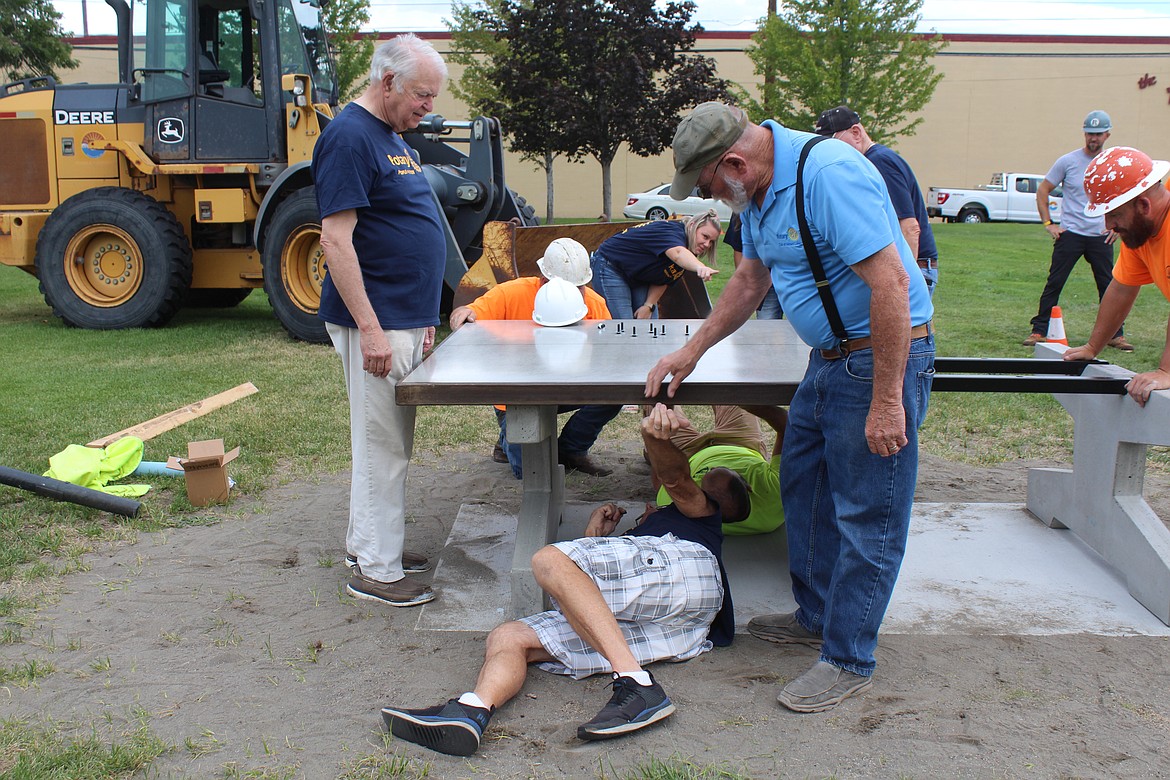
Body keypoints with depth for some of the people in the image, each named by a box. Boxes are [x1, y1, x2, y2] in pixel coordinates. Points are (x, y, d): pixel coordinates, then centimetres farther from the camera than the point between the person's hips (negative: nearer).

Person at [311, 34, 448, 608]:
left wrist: (421, 317, 21)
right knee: (383, 447, -3)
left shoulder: (391, 137, 17)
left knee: (386, 442, 17)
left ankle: (366, 543, 30)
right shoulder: (350, 136, -14)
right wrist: (370, 328, -23)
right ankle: (376, 571, 8)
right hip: (376, 323, -10)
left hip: (403, 319, 10)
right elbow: (337, 239, -21)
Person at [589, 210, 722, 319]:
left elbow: (663, 280, 3)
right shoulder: (673, 230, -29)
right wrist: (699, 267, -73)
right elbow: (677, 254, -53)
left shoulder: (690, 252, -2)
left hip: (639, 278, 9)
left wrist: (649, 306, -11)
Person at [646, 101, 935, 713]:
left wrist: (887, 402, -27)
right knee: (803, 489, 18)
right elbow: (748, 282, 21)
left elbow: (891, 285, -28)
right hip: (828, 360, 10)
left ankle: (848, 661, 11)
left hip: (883, 358, -10)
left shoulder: (829, 174, -24)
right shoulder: (759, 191, 7)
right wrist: (690, 352, 19)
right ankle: (816, 615, 35)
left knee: (865, 514, -1)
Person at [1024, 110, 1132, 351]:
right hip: (1070, 234, -2)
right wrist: (1048, 223, -3)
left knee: (1109, 287, 4)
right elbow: (1042, 191, 5)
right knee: (1054, 284, -3)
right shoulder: (1068, 161, 0)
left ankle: (1116, 334, 13)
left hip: (1101, 237, 2)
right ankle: (1039, 330, 4)